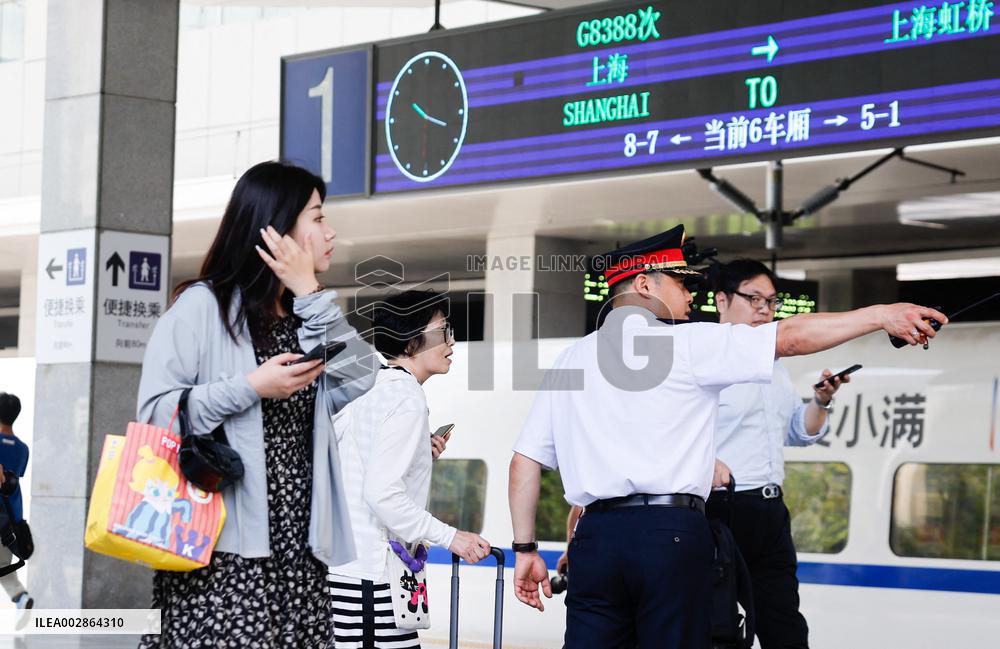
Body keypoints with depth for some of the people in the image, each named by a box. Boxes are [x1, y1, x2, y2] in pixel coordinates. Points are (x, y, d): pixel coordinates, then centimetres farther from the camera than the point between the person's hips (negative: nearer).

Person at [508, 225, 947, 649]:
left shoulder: (569, 360, 15)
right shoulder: (686, 343, 1)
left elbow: (524, 460, 13)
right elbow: (791, 337, -5)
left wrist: (525, 549, 16)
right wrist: (881, 315, -3)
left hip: (595, 537, 4)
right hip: (672, 535, -4)